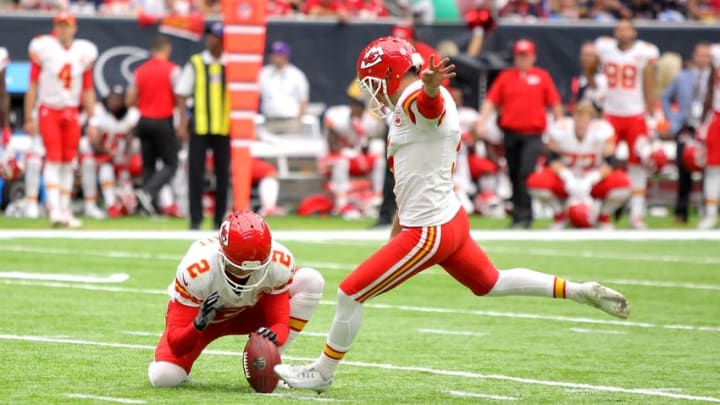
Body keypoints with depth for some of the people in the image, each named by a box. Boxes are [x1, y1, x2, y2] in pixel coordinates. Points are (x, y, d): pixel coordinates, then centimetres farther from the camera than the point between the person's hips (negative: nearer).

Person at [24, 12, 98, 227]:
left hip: (72, 113, 3)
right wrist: (29, 118, -5)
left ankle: (65, 210, 13)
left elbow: (88, 91, 9)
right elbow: (33, 86, -2)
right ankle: (54, 209, -17)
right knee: (53, 159, -12)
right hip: (48, 110, -3)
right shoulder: (43, 49, -5)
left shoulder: (84, 52, 4)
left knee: (67, 162, 5)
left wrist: (92, 121, 7)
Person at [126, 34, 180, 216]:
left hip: (144, 121, 5)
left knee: (148, 165, 12)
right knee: (171, 163, 2)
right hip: (163, 122, -5)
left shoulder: (140, 70, 5)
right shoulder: (172, 70, -9)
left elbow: (130, 101, 8)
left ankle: (148, 207, 11)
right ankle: (147, 192, -19)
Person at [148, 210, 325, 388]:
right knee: (163, 377, -27)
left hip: (247, 311, 3)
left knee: (311, 282, -20)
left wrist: (273, 337, -47)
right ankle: (180, 367, 13)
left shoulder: (279, 263, -29)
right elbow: (176, 346, -32)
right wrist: (198, 325, -55)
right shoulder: (197, 270, -38)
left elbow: (280, 323, -22)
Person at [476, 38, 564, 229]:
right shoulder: (505, 77, 10)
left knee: (526, 172, -16)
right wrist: (482, 121, -8)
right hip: (511, 133, 3)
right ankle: (517, 215, 17)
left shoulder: (542, 76, 5)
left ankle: (524, 216, -16)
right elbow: (491, 101, 5)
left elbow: (555, 104, 6)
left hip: (533, 134, -3)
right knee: (514, 175, 8)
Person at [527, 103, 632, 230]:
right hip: (566, 180, 0)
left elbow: (610, 163, -19)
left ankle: (603, 218, 1)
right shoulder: (559, 130, -18)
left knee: (622, 185, -31)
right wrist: (568, 179, -31)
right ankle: (560, 215, 3)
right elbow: (553, 160, -14)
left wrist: (589, 181, -32)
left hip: (594, 180, 0)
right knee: (536, 183, -29)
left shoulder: (603, 131, -20)